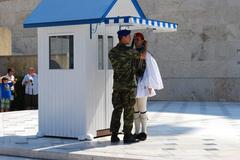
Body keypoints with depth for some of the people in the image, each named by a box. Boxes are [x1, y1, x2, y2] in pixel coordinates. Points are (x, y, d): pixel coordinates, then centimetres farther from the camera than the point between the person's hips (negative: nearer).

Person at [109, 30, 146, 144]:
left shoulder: (112, 52, 8)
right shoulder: (130, 51, -12)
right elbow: (140, 56, 7)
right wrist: (141, 56, 32)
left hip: (117, 84, 6)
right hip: (129, 84, -6)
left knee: (117, 110, 8)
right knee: (128, 111, -1)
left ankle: (114, 136, 9)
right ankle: (127, 136, 2)